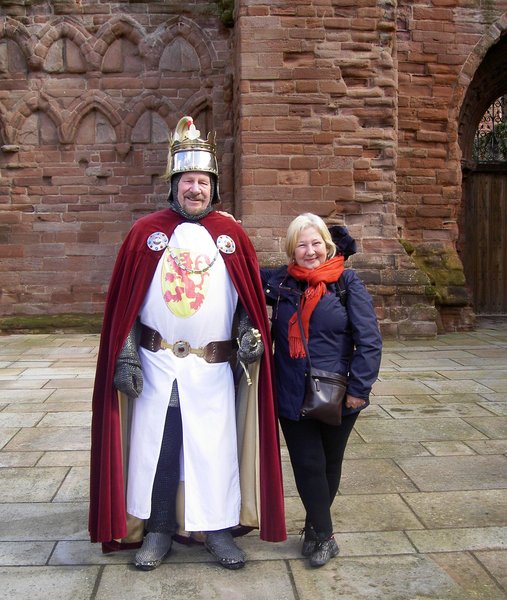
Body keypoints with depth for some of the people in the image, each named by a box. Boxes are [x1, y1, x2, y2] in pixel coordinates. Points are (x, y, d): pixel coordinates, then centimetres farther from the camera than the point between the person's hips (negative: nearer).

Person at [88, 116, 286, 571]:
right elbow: (124, 302, 1)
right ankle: (158, 529, 25)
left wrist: (250, 334, -10)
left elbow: (250, 299, 8)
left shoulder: (232, 237, 2)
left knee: (216, 448, 6)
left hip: (213, 368, 0)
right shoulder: (146, 233, 0)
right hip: (156, 365, 0)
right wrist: (125, 357, -4)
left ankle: (219, 529, 23)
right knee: (156, 446, 8)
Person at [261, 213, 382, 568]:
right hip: (293, 398, 1)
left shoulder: (347, 283, -7)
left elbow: (369, 340, -9)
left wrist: (359, 388, -13)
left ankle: (315, 527, 38)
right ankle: (323, 535, 24)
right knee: (308, 465, 5)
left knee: (330, 463, 16)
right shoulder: (280, 282, 1)